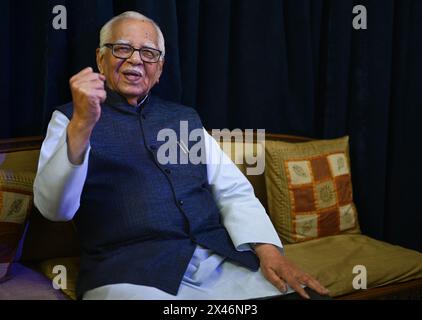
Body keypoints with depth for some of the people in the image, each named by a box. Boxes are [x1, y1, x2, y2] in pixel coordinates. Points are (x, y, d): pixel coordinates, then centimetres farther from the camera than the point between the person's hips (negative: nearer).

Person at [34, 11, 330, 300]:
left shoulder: (186, 118, 19)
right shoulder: (70, 119, 7)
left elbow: (234, 192, 13)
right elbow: (55, 209, -8)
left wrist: (267, 248, -4)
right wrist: (82, 125, -22)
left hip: (220, 258, 3)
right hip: (129, 269, -3)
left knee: (300, 291, -15)